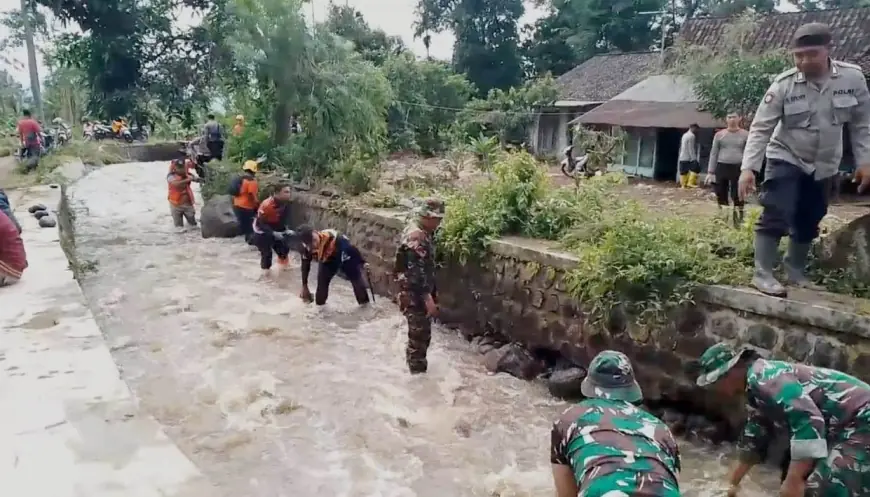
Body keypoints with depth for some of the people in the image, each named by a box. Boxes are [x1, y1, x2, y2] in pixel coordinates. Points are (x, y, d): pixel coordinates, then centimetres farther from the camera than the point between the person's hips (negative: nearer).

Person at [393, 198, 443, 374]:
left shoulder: (422, 232, 10)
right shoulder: (416, 236, -22)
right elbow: (416, 272, -27)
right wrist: (428, 299, -26)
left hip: (420, 293, 10)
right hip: (415, 295, -10)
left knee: (421, 335, 20)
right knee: (419, 337, -1)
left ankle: (418, 369, 33)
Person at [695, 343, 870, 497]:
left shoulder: (761, 376, -20)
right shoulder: (756, 389, 13)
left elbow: (808, 420, -32)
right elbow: (753, 440, 24)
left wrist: (794, 480, -28)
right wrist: (733, 481, 31)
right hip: (843, 431, 11)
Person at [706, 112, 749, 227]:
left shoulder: (746, 135, 3)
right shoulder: (719, 135, 7)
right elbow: (713, 154, 8)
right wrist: (710, 172, 1)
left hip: (738, 169, -2)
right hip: (721, 168, 2)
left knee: (738, 197, -3)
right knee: (721, 196, 4)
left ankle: (738, 222, 2)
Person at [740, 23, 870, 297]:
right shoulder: (784, 84, -18)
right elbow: (761, 128, -17)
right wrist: (748, 168, -25)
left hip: (823, 165, 4)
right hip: (786, 159, -3)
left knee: (808, 222, 13)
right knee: (776, 215, -16)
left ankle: (795, 272, 29)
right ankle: (762, 274, -8)